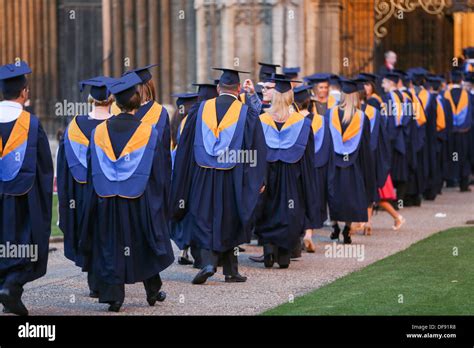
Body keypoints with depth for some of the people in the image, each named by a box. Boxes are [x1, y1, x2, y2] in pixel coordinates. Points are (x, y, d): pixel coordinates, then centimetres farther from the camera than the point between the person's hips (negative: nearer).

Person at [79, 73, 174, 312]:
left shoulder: (99, 131, -1)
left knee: (111, 246, 6)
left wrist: (96, 199, 12)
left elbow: (92, 171, 4)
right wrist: (160, 200, 8)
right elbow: (159, 171, -3)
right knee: (147, 244, 14)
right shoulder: (148, 132, -8)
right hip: (140, 201, -1)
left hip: (107, 200, 1)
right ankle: (153, 291, 24)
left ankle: (113, 296, 1)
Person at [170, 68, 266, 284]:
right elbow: (257, 150, -1)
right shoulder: (247, 113, -3)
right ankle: (231, 271, 15)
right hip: (233, 178, -1)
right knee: (229, 223, 10)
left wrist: (184, 181, 14)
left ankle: (208, 261, -14)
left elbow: (185, 146, 6)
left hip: (203, 177, 1)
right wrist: (258, 181, 6)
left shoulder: (200, 109, 3)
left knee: (205, 221, 7)